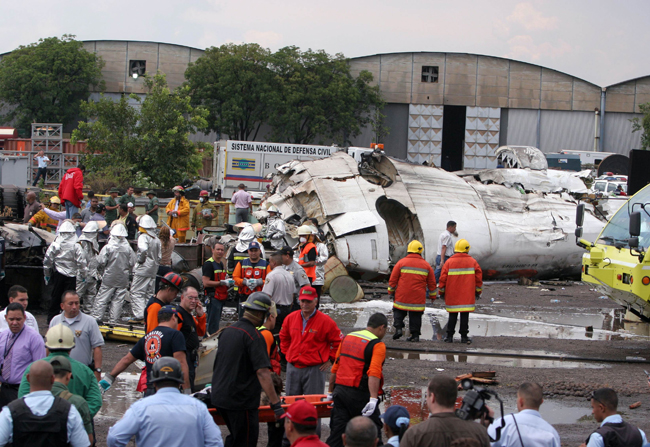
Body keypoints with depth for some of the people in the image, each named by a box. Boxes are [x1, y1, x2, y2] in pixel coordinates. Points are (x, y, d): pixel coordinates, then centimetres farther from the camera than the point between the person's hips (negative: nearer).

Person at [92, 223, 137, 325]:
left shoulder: (108, 247, -11)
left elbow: (101, 262, -9)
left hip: (109, 278, -2)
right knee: (118, 299, 8)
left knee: (102, 298, 4)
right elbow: (132, 263, 2)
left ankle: (96, 317, 2)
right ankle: (113, 319, 9)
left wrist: (101, 269, 12)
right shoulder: (128, 248, -4)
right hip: (123, 278, 2)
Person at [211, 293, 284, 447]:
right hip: (241, 401, -8)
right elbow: (262, 372, -25)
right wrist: (276, 404, -26)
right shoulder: (254, 336, -16)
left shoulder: (228, 331, 10)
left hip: (219, 398, 8)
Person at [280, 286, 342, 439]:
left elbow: (338, 342, 2)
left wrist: (330, 360, -1)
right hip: (293, 368, 4)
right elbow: (284, 337, 23)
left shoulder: (325, 321, -7)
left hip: (315, 370, -4)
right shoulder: (291, 318, 5)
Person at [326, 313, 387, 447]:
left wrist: (331, 391, 25)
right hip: (360, 396, -6)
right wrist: (373, 399, -31)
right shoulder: (377, 345, -9)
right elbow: (374, 373, -23)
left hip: (340, 391, 6)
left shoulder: (347, 338, 13)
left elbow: (335, 369, 17)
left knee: (337, 432, 7)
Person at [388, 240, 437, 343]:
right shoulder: (426, 265, 4)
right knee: (415, 315, 8)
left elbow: (393, 279, 1)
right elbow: (431, 282, 11)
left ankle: (398, 328, -4)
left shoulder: (401, 262, -2)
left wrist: (391, 291, 12)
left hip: (402, 296, -1)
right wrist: (432, 295, 22)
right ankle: (415, 335, 6)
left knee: (399, 311, 13)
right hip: (418, 298, 1)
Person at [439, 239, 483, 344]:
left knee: (452, 316, 9)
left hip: (452, 296, 0)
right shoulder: (472, 262, 0)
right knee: (465, 315, 5)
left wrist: (442, 292, 11)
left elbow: (443, 279, -1)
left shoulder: (449, 262, -3)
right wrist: (478, 291, 16)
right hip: (467, 296, 0)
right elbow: (478, 278, 4)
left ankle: (449, 336, 10)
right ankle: (464, 336, 5)